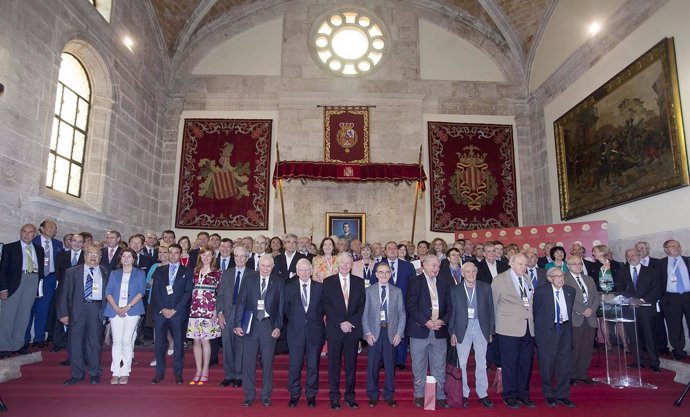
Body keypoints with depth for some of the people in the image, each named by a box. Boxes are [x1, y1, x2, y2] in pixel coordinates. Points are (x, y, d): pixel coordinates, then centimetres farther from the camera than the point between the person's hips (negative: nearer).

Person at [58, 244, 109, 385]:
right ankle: (77, 374, 16)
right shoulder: (72, 272, 9)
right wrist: (63, 313, -2)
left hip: (97, 309, 0)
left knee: (95, 341, 3)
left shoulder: (106, 273, 10)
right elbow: (64, 293, 6)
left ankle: (95, 374, 14)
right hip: (77, 309, 1)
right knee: (75, 341, 3)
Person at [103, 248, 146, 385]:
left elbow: (141, 292, 0)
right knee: (116, 342, -1)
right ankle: (115, 373, 4)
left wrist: (128, 307, -11)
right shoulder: (114, 274, 17)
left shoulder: (140, 274, 11)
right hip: (115, 310, 2)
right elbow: (108, 292, 7)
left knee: (127, 341, -7)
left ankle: (125, 372, 0)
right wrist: (116, 308, -8)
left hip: (132, 310, -2)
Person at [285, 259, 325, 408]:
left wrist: (315, 320, -1)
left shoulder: (319, 287, 3)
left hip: (315, 331, 0)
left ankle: (311, 394, 21)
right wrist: (294, 321, 2)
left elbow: (323, 307, 6)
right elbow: (286, 309, 8)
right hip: (296, 331, 0)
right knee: (295, 364, 4)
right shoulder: (289, 287, 4)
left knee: (313, 365, 7)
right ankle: (294, 394, 20)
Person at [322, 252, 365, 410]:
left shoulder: (359, 282, 7)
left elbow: (361, 306, 3)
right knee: (334, 364, 5)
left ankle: (350, 396, 20)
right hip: (334, 330, -1)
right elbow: (327, 307, -4)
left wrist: (351, 322, -9)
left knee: (351, 364, 8)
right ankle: (334, 397, 17)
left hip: (353, 329, 1)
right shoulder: (328, 282, 2)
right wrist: (340, 324, -13)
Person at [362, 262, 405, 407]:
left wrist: (399, 333, -3)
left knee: (390, 365, 7)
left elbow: (402, 314, 5)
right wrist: (368, 333, -6)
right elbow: (365, 314, 2)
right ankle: (373, 395, 20)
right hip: (374, 332, -1)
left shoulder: (397, 291, 6)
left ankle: (389, 395, 22)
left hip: (391, 332, 1)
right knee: (372, 365, 5)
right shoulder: (369, 291, 2)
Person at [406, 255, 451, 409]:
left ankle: (440, 396, 18)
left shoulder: (443, 284, 13)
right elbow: (411, 305, -10)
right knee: (419, 367, 5)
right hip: (420, 331, -4)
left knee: (439, 367, 7)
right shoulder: (414, 282, -2)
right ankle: (419, 395, 18)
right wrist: (426, 322, -16)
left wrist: (442, 321, -6)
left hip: (439, 331, 4)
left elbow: (448, 307, 11)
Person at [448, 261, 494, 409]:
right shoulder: (455, 290, 1)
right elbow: (452, 312, 2)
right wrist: (452, 332, -1)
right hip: (463, 328, -1)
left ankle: (483, 394, 19)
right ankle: (464, 394, 15)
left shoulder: (485, 287, 3)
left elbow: (490, 309, 5)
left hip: (481, 327, 1)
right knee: (461, 363, 3)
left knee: (481, 363, 8)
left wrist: (491, 330, 3)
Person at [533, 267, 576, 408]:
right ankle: (549, 395, 19)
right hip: (547, 330, -4)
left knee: (564, 363, 7)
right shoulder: (541, 291, -8)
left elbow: (571, 310, 17)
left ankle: (563, 395, 20)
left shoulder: (570, 291, 6)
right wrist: (539, 326, 5)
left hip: (565, 329, 4)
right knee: (547, 363, 4)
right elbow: (535, 310, 1)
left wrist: (567, 323, 14)